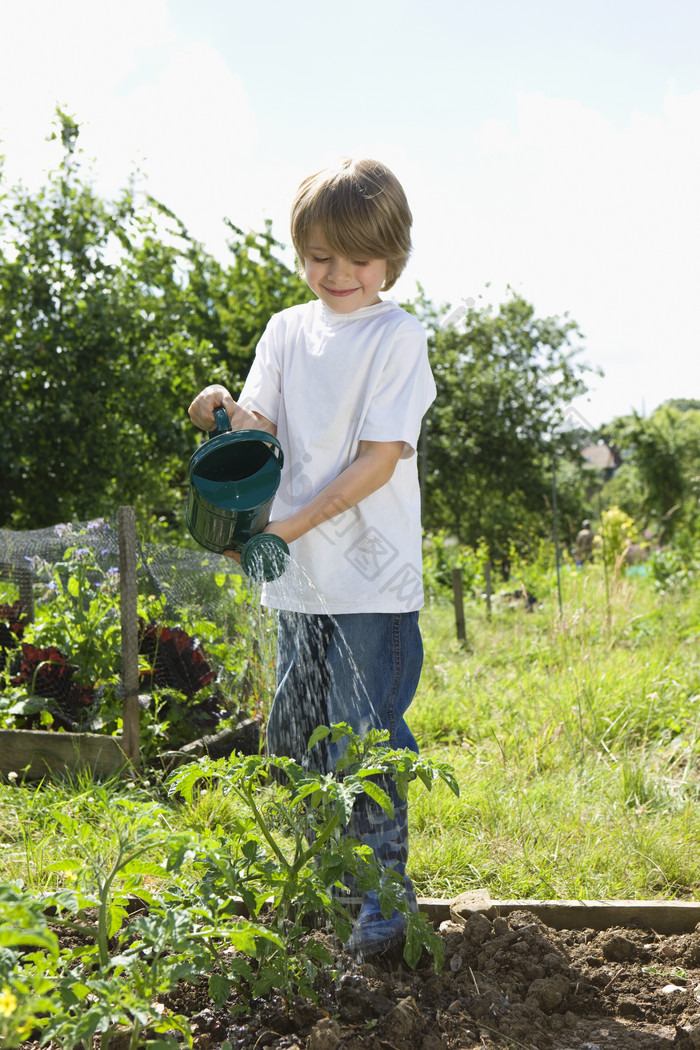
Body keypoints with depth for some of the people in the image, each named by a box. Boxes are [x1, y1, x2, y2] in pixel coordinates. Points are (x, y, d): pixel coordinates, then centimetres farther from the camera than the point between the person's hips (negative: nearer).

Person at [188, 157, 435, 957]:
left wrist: (293, 524, -19)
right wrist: (227, 413, -21)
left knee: (367, 733, -5)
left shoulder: (397, 336, -7)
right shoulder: (288, 330, 10)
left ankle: (385, 895, 9)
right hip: (297, 572, 6)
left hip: (372, 573, -6)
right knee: (296, 731, 14)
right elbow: (264, 428, 3)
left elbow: (380, 458, -13)